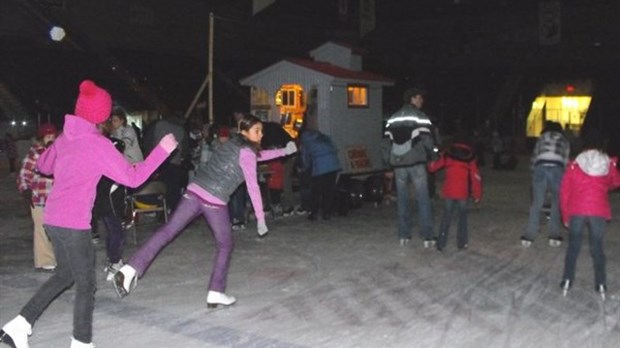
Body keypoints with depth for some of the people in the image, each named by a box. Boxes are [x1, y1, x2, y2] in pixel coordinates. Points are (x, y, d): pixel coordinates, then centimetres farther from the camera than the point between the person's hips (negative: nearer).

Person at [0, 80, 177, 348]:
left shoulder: (65, 137, 10)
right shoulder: (98, 143, -13)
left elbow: (43, 165, 26)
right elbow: (133, 177, -12)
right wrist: (162, 150, -6)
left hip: (52, 218, 8)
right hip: (73, 223, -8)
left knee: (65, 274, 24)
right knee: (85, 285, 5)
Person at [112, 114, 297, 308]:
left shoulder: (233, 144, 22)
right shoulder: (246, 153, -3)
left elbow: (258, 155, 38)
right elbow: (252, 187, -7)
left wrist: (284, 151, 43)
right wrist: (260, 217, -3)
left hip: (194, 192, 7)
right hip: (214, 201, -7)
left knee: (167, 231, 3)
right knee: (225, 245, 12)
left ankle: (130, 269, -8)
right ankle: (216, 293, 12)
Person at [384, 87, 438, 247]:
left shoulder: (392, 119, 12)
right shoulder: (420, 117, -5)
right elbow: (427, 140, -9)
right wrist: (434, 157, 6)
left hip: (398, 163, 4)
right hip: (416, 163, -4)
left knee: (402, 199, 10)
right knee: (423, 199, 0)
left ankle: (404, 235, 12)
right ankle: (427, 236, -2)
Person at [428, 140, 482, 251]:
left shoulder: (447, 156, 8)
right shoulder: (470, 160, 5)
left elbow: (433, 167, 9)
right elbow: (476, 178, 0)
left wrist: (431, 164, 33)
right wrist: (477, 195, 7)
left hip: (448, 192, 2)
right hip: (462, 193, -1)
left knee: (446, 216, 11)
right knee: (462, 216, 14)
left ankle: (441, 243, 7)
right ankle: (461, 243, 12)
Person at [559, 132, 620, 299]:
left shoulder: (574, 164, 3)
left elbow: (564, 191, 3)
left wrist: (565, 216, 11)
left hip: (576, 211, -1)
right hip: (599, 212, 1)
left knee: (573, 246, 10)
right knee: (597, 247, 10)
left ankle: (567, 281, 9)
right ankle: (601, 284, 11)